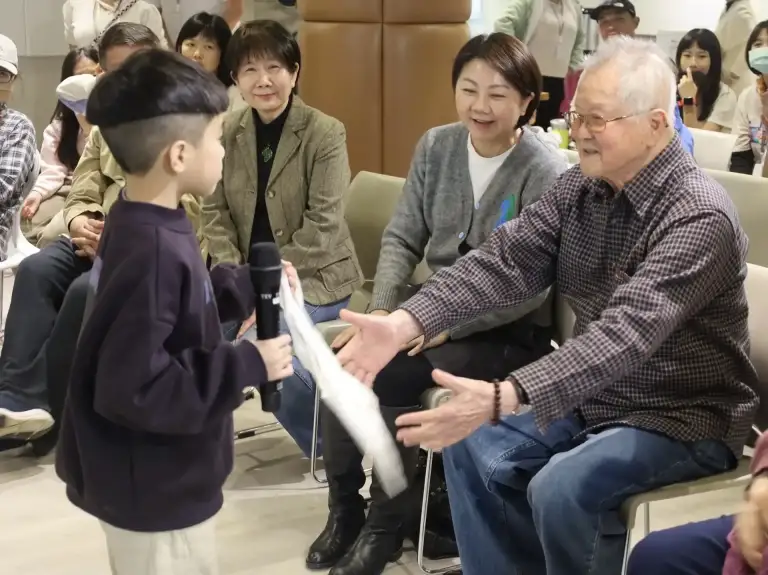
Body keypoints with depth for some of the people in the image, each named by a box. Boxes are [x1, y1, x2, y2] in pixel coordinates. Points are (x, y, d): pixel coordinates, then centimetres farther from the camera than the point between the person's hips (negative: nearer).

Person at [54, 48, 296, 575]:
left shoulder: (145, 227, 1)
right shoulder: (153, 252, -29)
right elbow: (131, 388, -32)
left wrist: (250, 286, 4)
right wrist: (246, 365, -26)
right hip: (154, 492, -10)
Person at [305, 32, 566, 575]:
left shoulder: (545, 172, -16)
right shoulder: (436, 147, 2)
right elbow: (402, 237, 4)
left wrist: (448, 324, -25)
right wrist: (383, 312, -13)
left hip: (511, 332, -6)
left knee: (388, 378, -25)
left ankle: (386, 526, -4)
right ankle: (345, 507, 2)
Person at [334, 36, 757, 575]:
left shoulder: (700, 218, -25)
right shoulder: (582, 186, -1)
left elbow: (626, 333, -37)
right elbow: (506, 258, -9)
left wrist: (501, 400, -48)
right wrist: (403, 323, -25)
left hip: (684, 418, -7)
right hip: (597, 398, 8)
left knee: (559, 489, -27)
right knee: (474, 445, -3)